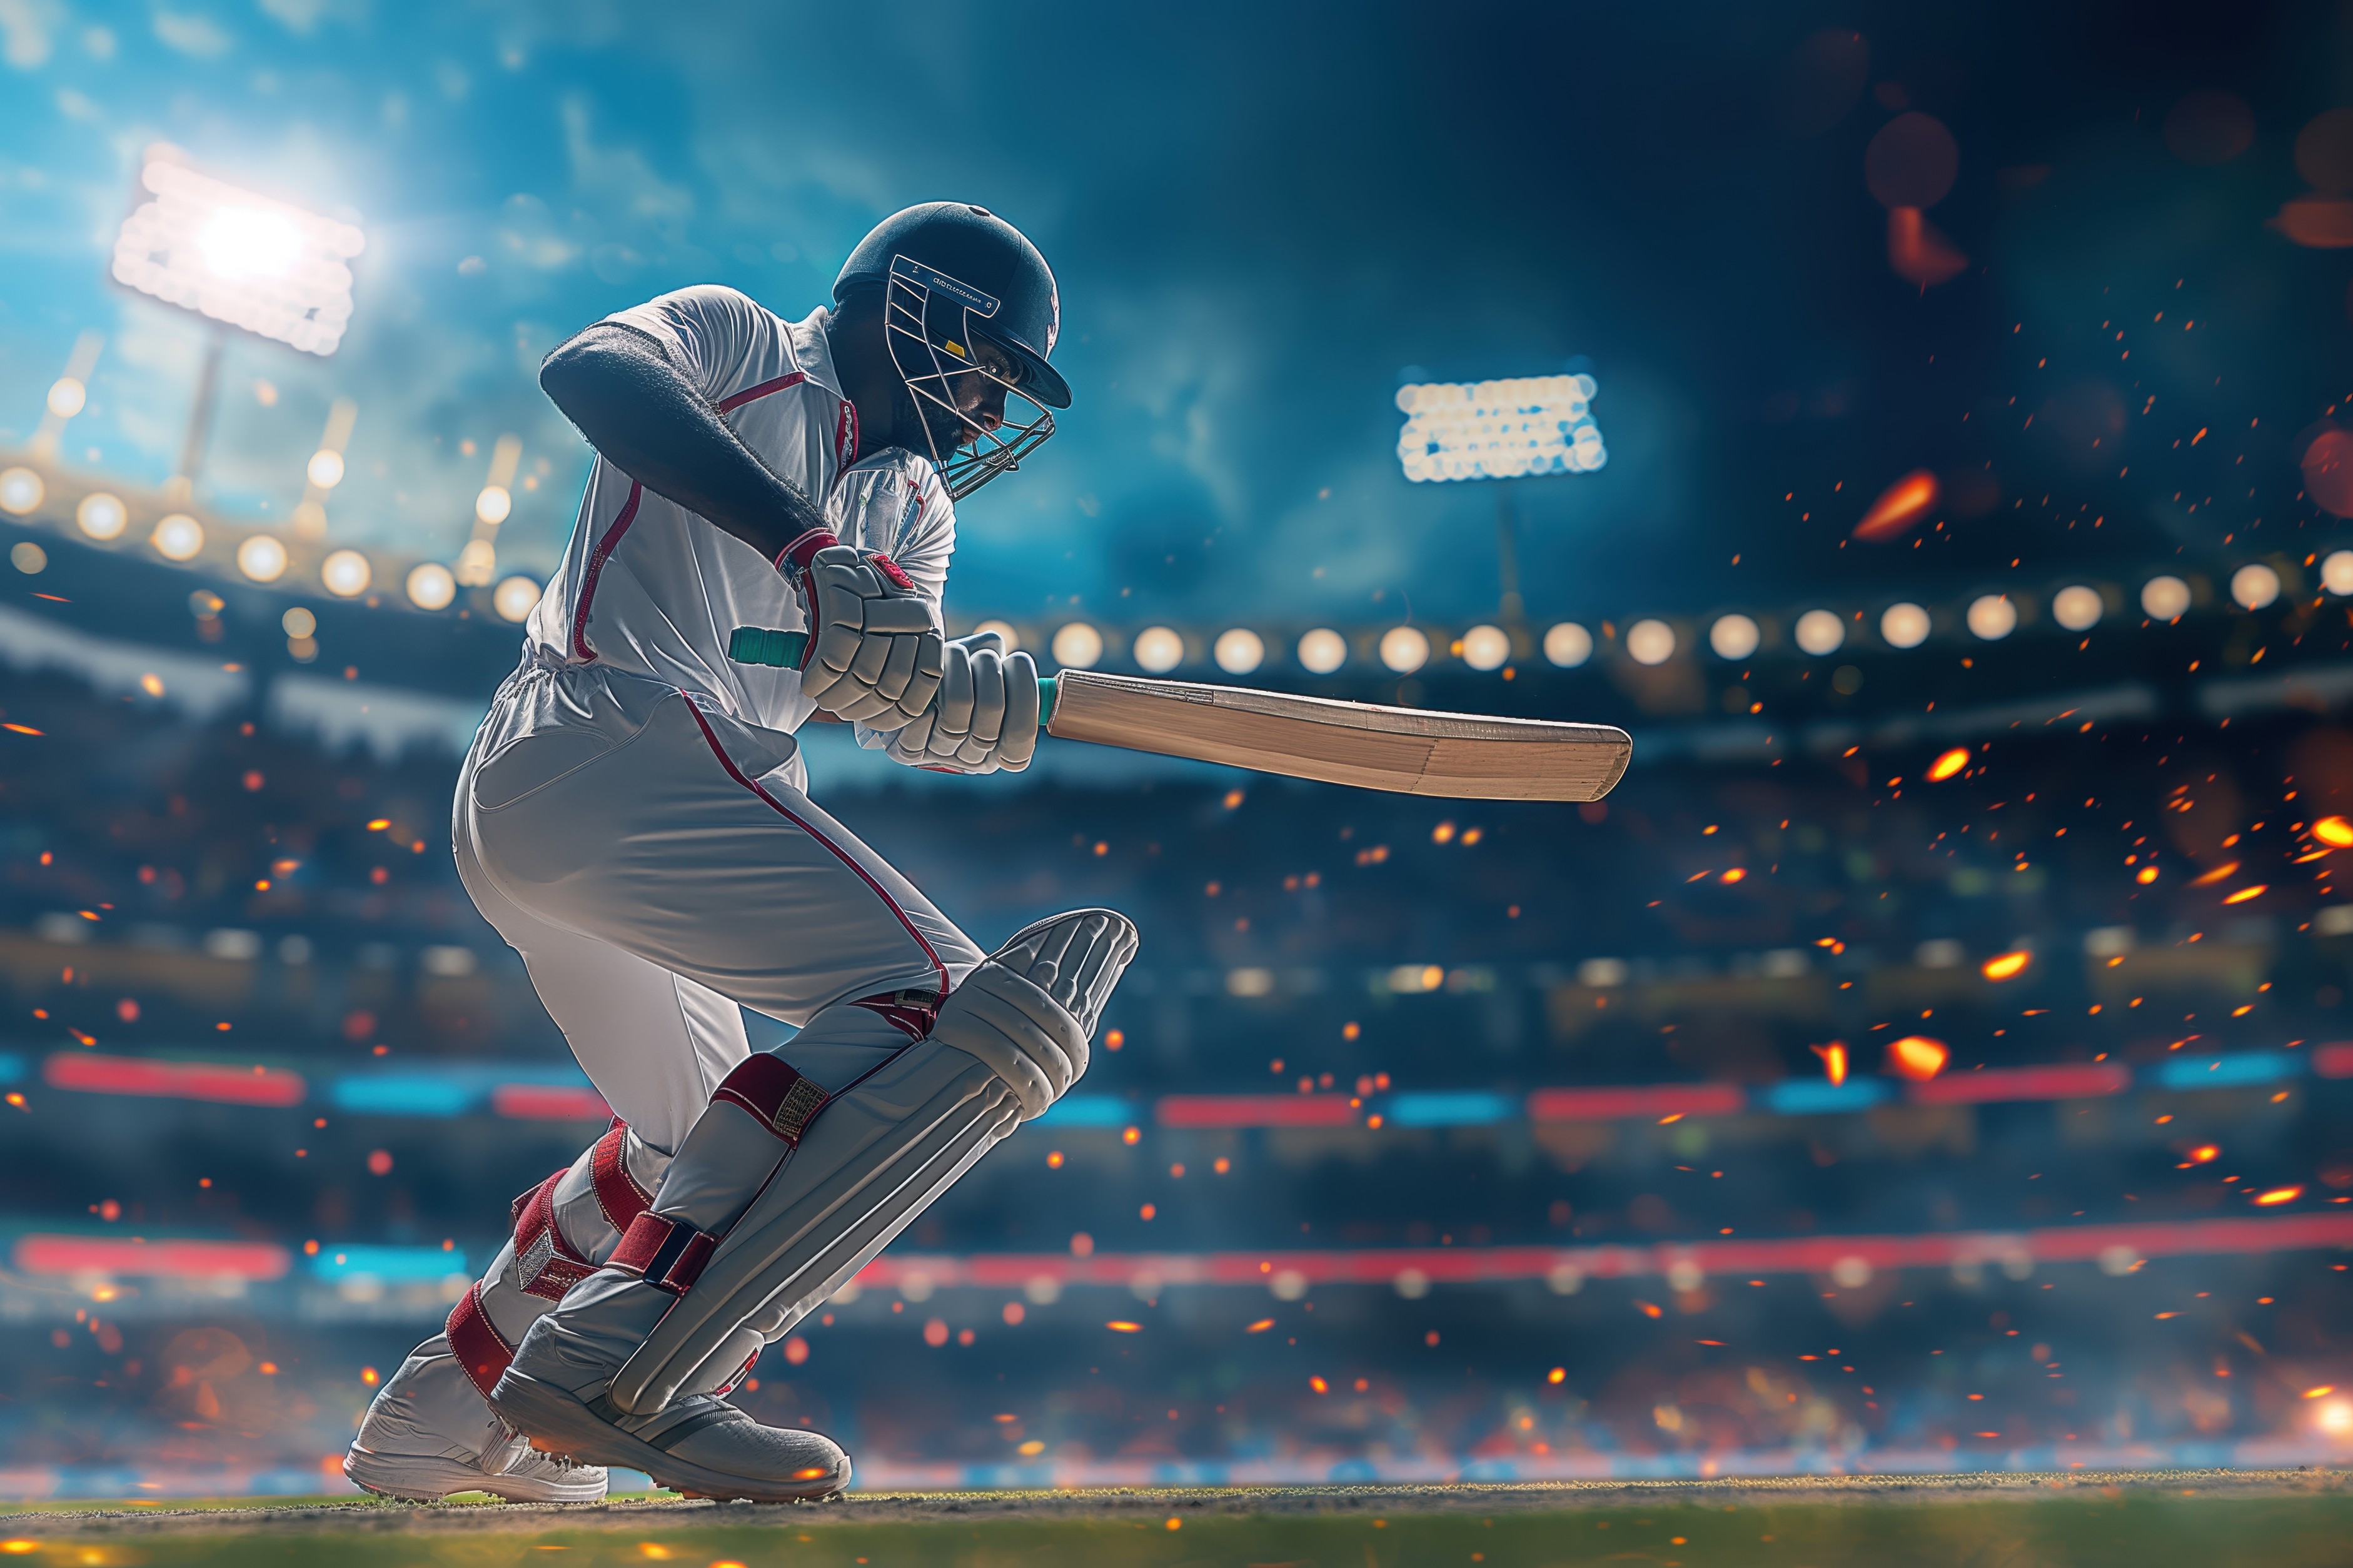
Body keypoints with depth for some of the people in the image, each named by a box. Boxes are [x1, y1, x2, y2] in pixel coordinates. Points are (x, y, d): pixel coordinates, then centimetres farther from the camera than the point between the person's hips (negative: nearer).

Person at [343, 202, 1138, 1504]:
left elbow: (900, 712, 9)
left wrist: (982, 701, -15)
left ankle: (434, 1428, 39)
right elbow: (589, 369, -18)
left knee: (692, 1146, 25)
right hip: (612, 747, -10)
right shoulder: (735, 345, 5)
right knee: (939, 1001, -22)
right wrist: (808, 547, -30)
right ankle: (615, 1368, -23)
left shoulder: (914, 506, 23)